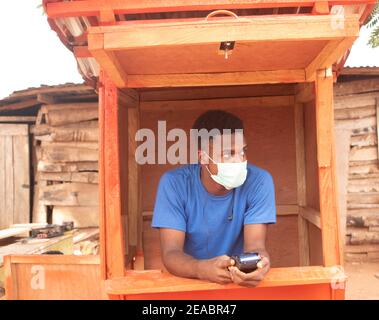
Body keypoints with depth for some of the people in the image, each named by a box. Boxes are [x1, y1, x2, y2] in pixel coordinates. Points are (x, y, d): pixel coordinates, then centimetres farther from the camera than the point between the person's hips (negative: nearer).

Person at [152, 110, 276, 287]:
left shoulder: (259, 181, -13)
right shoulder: (174, 183, -15)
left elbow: (255, 244, -17)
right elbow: (171, 253, -19)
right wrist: (203, 269, -37)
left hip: (241, 280, 1)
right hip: (191, 281, 0)